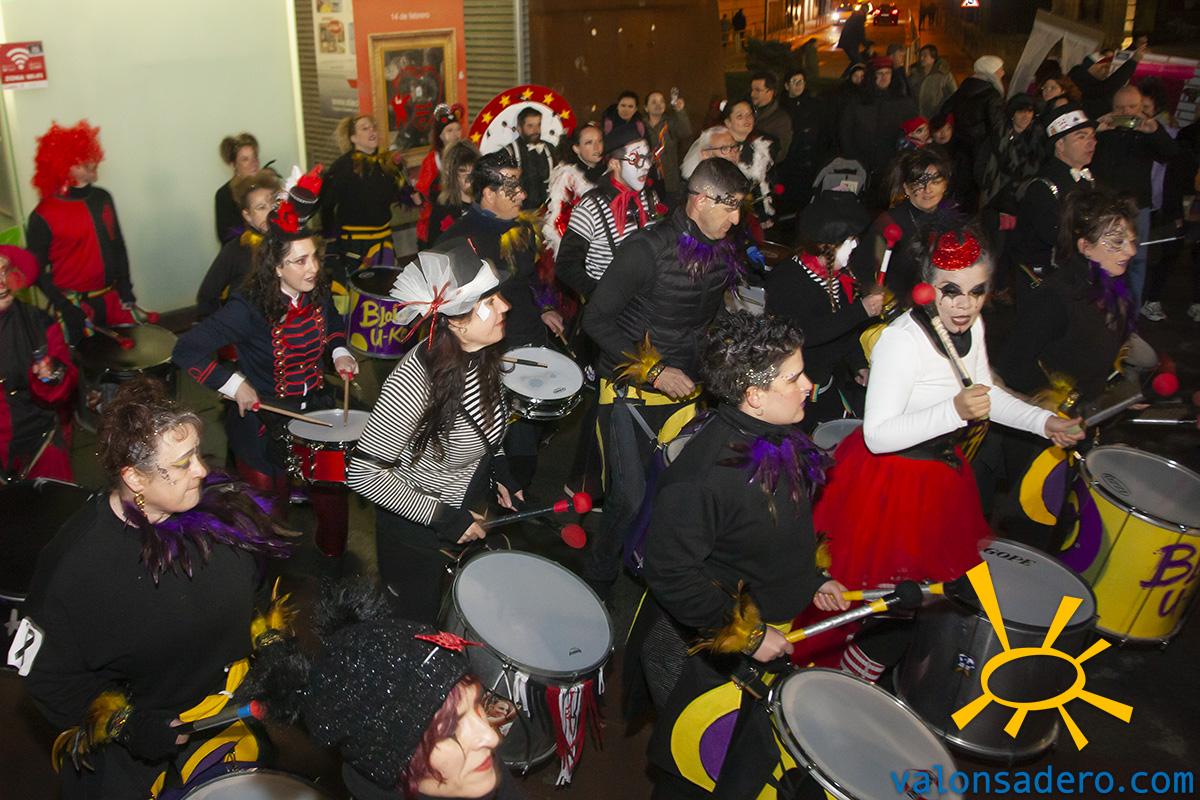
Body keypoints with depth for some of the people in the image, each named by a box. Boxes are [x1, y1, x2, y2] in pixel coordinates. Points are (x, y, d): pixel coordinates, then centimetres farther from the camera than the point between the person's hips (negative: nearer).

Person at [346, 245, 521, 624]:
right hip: (417, 531, -7)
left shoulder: (482, 355, -12)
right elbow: (363, 472, -31)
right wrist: (443, 517, -27)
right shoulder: (414, 380, -36)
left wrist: (501, 472, 3)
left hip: (468, 512, 7)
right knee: (419, 624, 18)